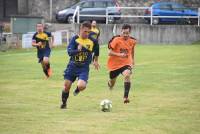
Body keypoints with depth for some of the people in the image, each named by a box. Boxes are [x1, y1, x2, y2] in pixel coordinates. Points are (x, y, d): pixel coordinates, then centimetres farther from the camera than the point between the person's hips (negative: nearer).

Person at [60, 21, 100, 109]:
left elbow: (96, 50, 18)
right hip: (72, 66, 1)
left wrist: (95, 61, 25)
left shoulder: (93, 41, -4)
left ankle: (77, 90, 17)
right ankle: (64, 103, 30)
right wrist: (78, 50, -37)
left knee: (81, 86, -22)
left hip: (84, 68, -1)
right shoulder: (75, 39, -8)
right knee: (66, 86, 3)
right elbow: (69, 52, -20)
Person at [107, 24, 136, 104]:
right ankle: (110, 84, 57)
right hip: (114, 63, -1)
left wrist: (132, 60, 26)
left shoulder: (132, 41, -5)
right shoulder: (116, 40, -16)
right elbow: (110, 53, -18)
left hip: (126, 63, 1)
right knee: (112, 83, 15)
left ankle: (126, 97, -33)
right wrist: (119, 55, -33)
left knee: (127, 75, -32)